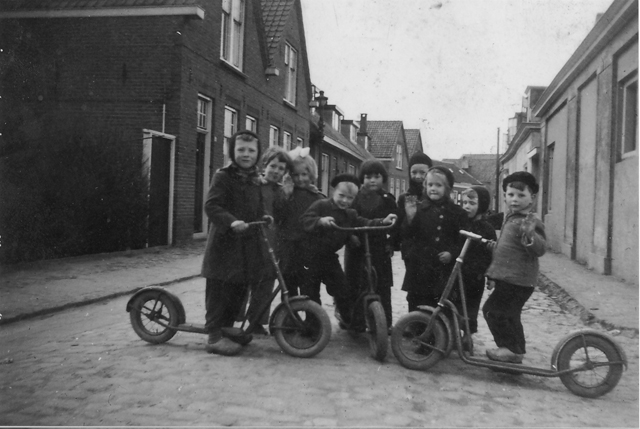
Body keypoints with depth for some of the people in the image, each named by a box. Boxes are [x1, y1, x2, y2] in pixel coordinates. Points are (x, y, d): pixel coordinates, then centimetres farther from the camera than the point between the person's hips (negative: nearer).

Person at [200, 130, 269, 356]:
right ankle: (214, 335, 4)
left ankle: (228, 327, 27)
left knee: (240, 290, 11)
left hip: (248, 244, 7)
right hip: (224, 242, -7)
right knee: (220, 290, -3)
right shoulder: (223, 176, -8)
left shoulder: (256, 180, 14)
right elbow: (211, 206, -18)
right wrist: (231, 221, -32)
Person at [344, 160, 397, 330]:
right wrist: (350, 235, -19)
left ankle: (385, 324, 6)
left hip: (380, 250, 1)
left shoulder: (387, 200, 8)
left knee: (382, 289, -1)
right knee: (354, 287, 4)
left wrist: (391, 243, -3)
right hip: (356, 248, -1)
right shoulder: (355, 198, 2)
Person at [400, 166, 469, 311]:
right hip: (420, 269, 0)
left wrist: (452, 253, -13)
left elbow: (463, 240, 4)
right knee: (417, 309, 4)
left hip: (445, 271, 0)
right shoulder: (418, 209, 4)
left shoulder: (456, 212, 4)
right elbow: (407, 235, -1)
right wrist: (410, 219, -20)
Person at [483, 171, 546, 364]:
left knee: (492, 310, -11)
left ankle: (511, 348, 0)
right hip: (507, 277, 10)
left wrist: (529, 235, -42)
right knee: (509, 315, 18)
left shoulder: (531, 222, -14)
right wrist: (493, 275, 26)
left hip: (517, 279, -10)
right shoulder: (509, 218, 15)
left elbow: (540, 249, -23)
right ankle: (515, 352, 31)